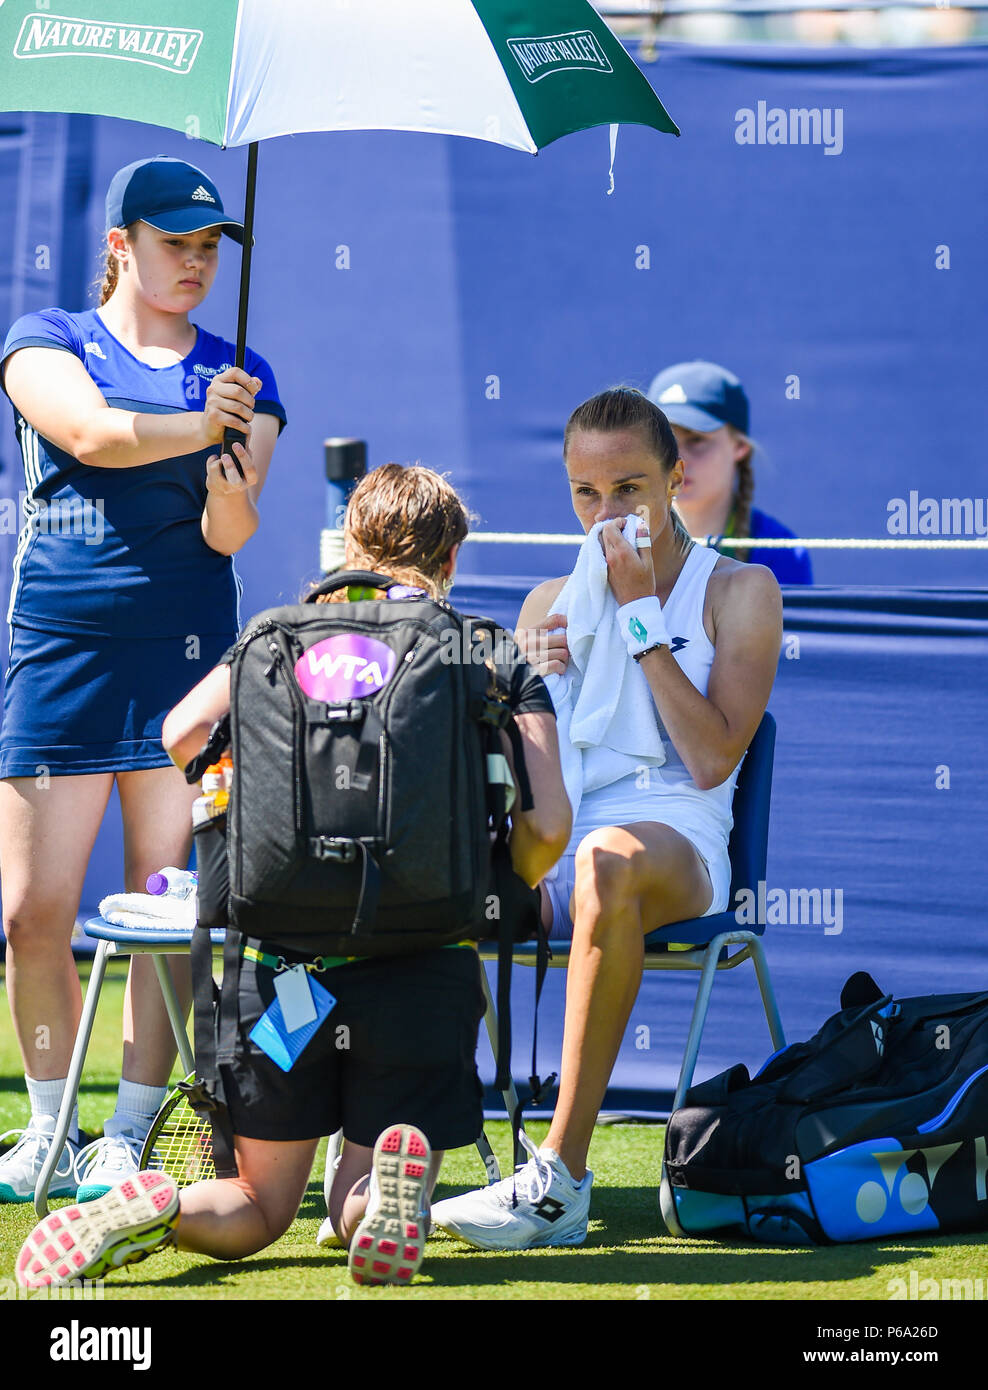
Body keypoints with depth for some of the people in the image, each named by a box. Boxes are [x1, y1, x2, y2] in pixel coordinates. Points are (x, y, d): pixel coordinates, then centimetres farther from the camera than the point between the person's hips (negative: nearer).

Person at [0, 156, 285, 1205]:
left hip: (183, 657, 1)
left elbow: (229, 533, -1)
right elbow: (88, 430, -14)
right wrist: (198, 428, -31)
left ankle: (131, 1133, 3)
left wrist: (234, 497, -24)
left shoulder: (239, 376, 12)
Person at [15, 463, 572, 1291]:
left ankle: (157, 1212, -18)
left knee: (261, 1206, 16)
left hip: (283, 960, 1)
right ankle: (394, 1186, -22)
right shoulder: (499, 658, 8)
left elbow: (180, 737, -2)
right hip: (426, 966, -1)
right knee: (362, 1214, 15)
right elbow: (547, 827, -2)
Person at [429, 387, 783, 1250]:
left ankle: (562, 1176, -41)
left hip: (678, 843, -4)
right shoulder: (550, 603, 22)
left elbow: (712, 759, -6)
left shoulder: (738, 591, 9)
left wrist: (640, 613, -4)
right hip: (541, 857, 4)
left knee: (611, 858, -42)